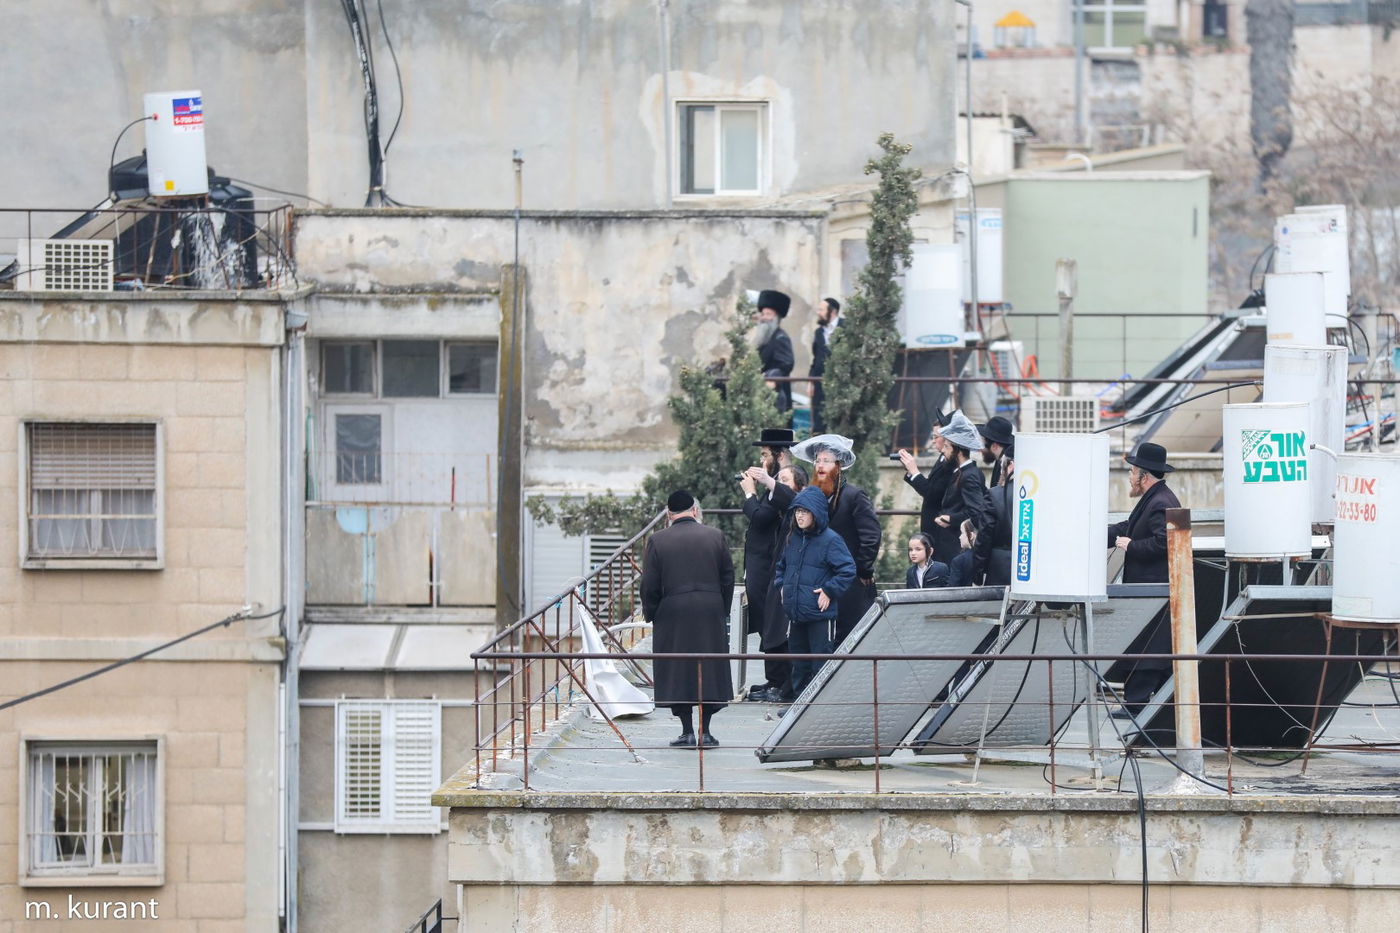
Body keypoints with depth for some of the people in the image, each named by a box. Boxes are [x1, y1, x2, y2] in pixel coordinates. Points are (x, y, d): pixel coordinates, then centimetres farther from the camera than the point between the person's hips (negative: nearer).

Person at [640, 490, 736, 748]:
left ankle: (687, 731, 2)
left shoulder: (657, 541, -3)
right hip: (710, 613, 2)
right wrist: (723, 611, 16)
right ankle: (705, 730, 7)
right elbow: (728, 577, 6)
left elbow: (649, 585, -3)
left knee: (677, 672, 4)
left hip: (672, 614, -2)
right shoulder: (716, 537, 2)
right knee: (709, 669, 8)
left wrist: (651, 615, 9)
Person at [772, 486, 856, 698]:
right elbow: (780, 566, 27)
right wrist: (781, 586, 11)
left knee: (821, 662, -4)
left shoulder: (830, 540, -10)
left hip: (819, 613, -7)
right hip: (795, 613, 7)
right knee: (799, 663, 15)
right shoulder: (792, 539, 11)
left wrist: (829, 591, -14)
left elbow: (847, 570, -13)